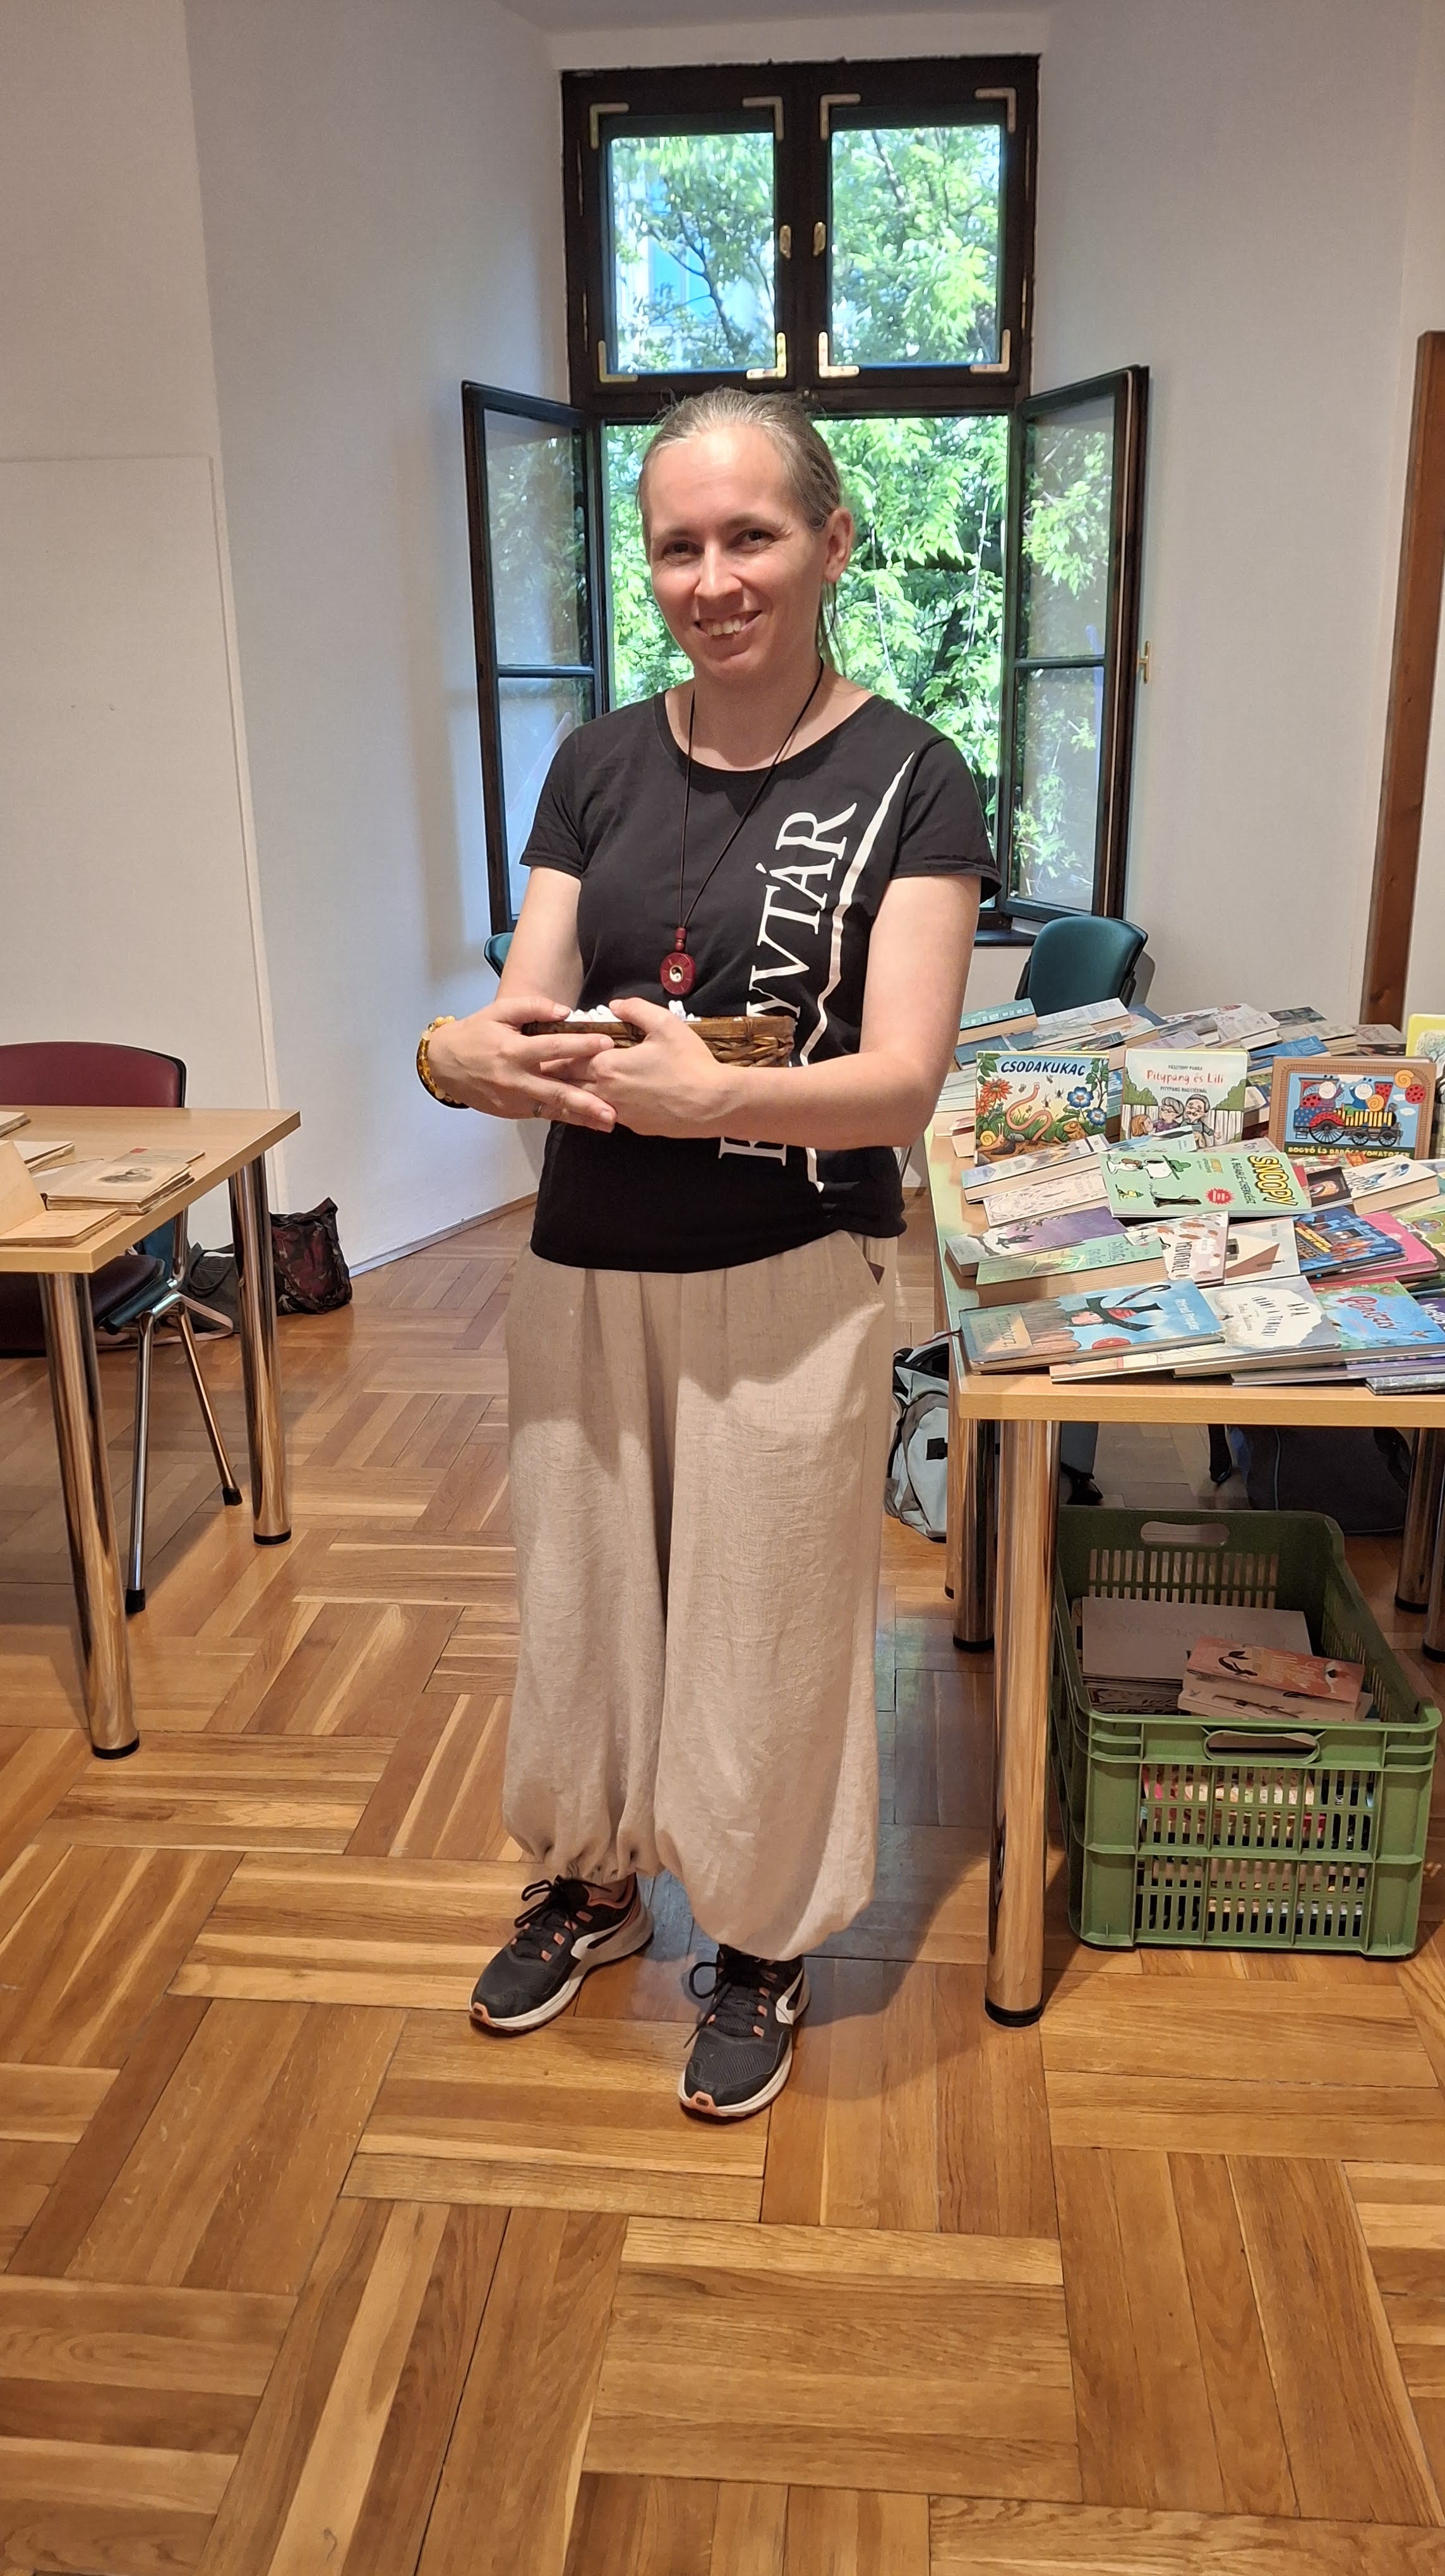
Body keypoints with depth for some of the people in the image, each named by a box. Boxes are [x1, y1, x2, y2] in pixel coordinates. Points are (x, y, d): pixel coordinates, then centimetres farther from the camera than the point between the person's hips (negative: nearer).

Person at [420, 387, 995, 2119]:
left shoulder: (904, 780, -9)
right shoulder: (600, 765, 4)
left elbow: (900, 1083, -17)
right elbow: (520, 1022, 0)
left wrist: (707, 1094, -34)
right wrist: (460, 1055, -24)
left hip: (791, 1281, -4)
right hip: (584, 1266, 5)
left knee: (763, 1624, 10)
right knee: (578, 1593, 18)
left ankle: (762, 1943, 37)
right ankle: (590, 1883, 46)